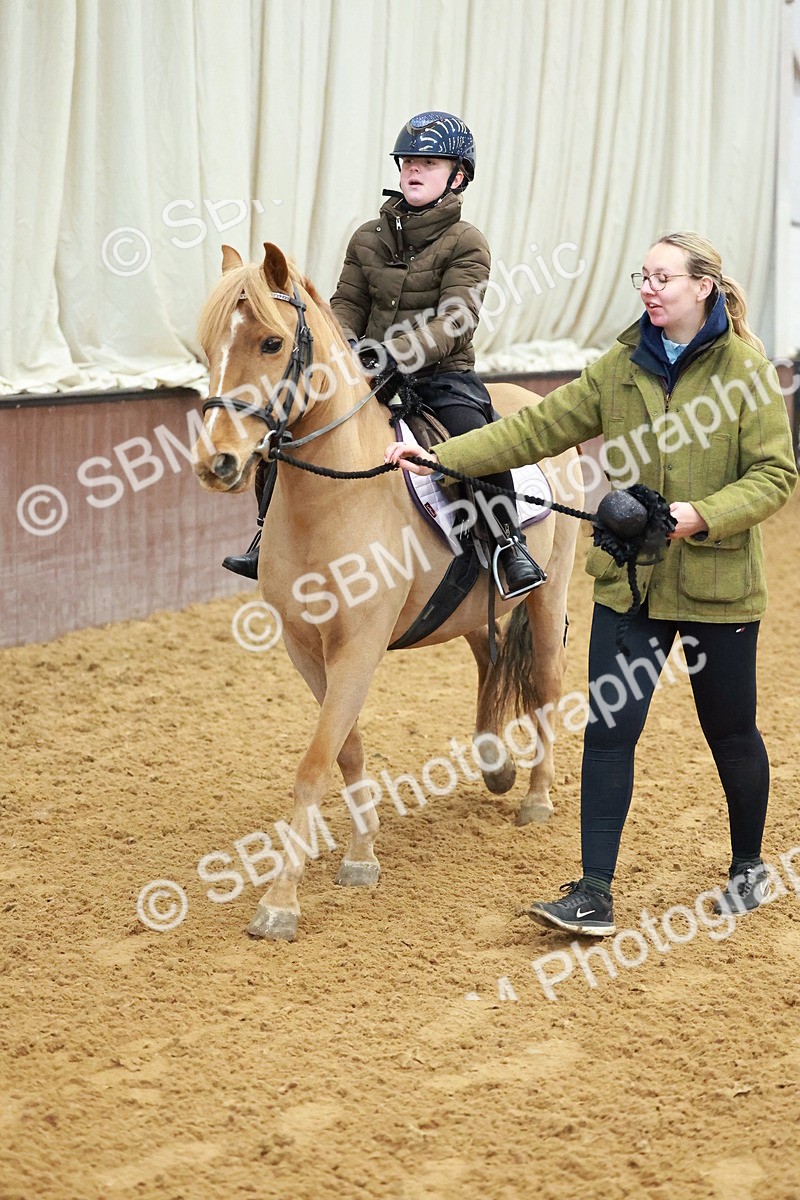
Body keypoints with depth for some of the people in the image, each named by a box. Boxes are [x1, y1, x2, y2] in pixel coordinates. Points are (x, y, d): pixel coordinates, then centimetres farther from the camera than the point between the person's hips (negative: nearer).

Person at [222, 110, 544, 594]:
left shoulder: (466, 244, -6)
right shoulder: (368, 238, 10)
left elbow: (453, 322, -16)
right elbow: (348, 304, 11)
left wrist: (395, 353, -30)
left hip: (443, 376, -5)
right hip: (368, 373, 5)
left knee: (475, 439, -34)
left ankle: (510, 541, -17)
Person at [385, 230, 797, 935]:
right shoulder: (621, 369, 5)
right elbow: (537, 429, 2)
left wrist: (700, 515, -24)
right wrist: (441, 458, -6)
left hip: (719, 586, -3)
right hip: (630, 581, 3)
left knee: (731, 735, 11)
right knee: (609, 731, -4)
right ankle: (595, 895, 0)